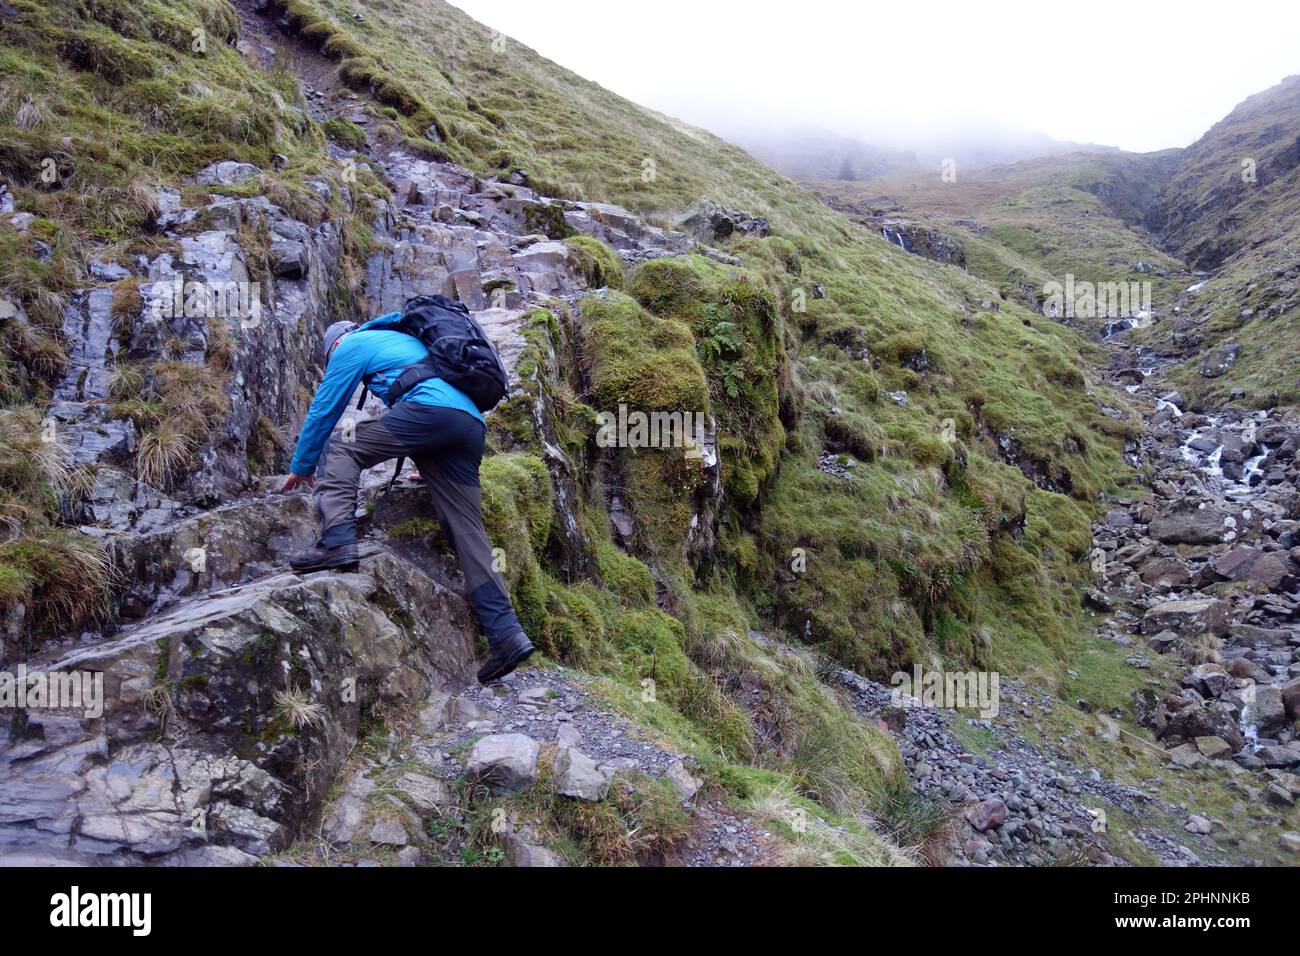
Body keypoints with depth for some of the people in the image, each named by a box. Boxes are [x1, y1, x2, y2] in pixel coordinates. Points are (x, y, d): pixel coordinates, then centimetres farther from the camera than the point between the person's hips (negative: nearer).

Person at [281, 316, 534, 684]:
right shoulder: (405, 338, 41)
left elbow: (324, 408, 19)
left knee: (342, 453, 6)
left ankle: (337, 543, -16)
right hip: (473, 426, 7)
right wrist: (430, 471, 57)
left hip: (430, 409, -7)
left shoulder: (351, 344, 18)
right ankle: (506, 635, -6)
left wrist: (301, 467, 32)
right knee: (467, 532, 2)